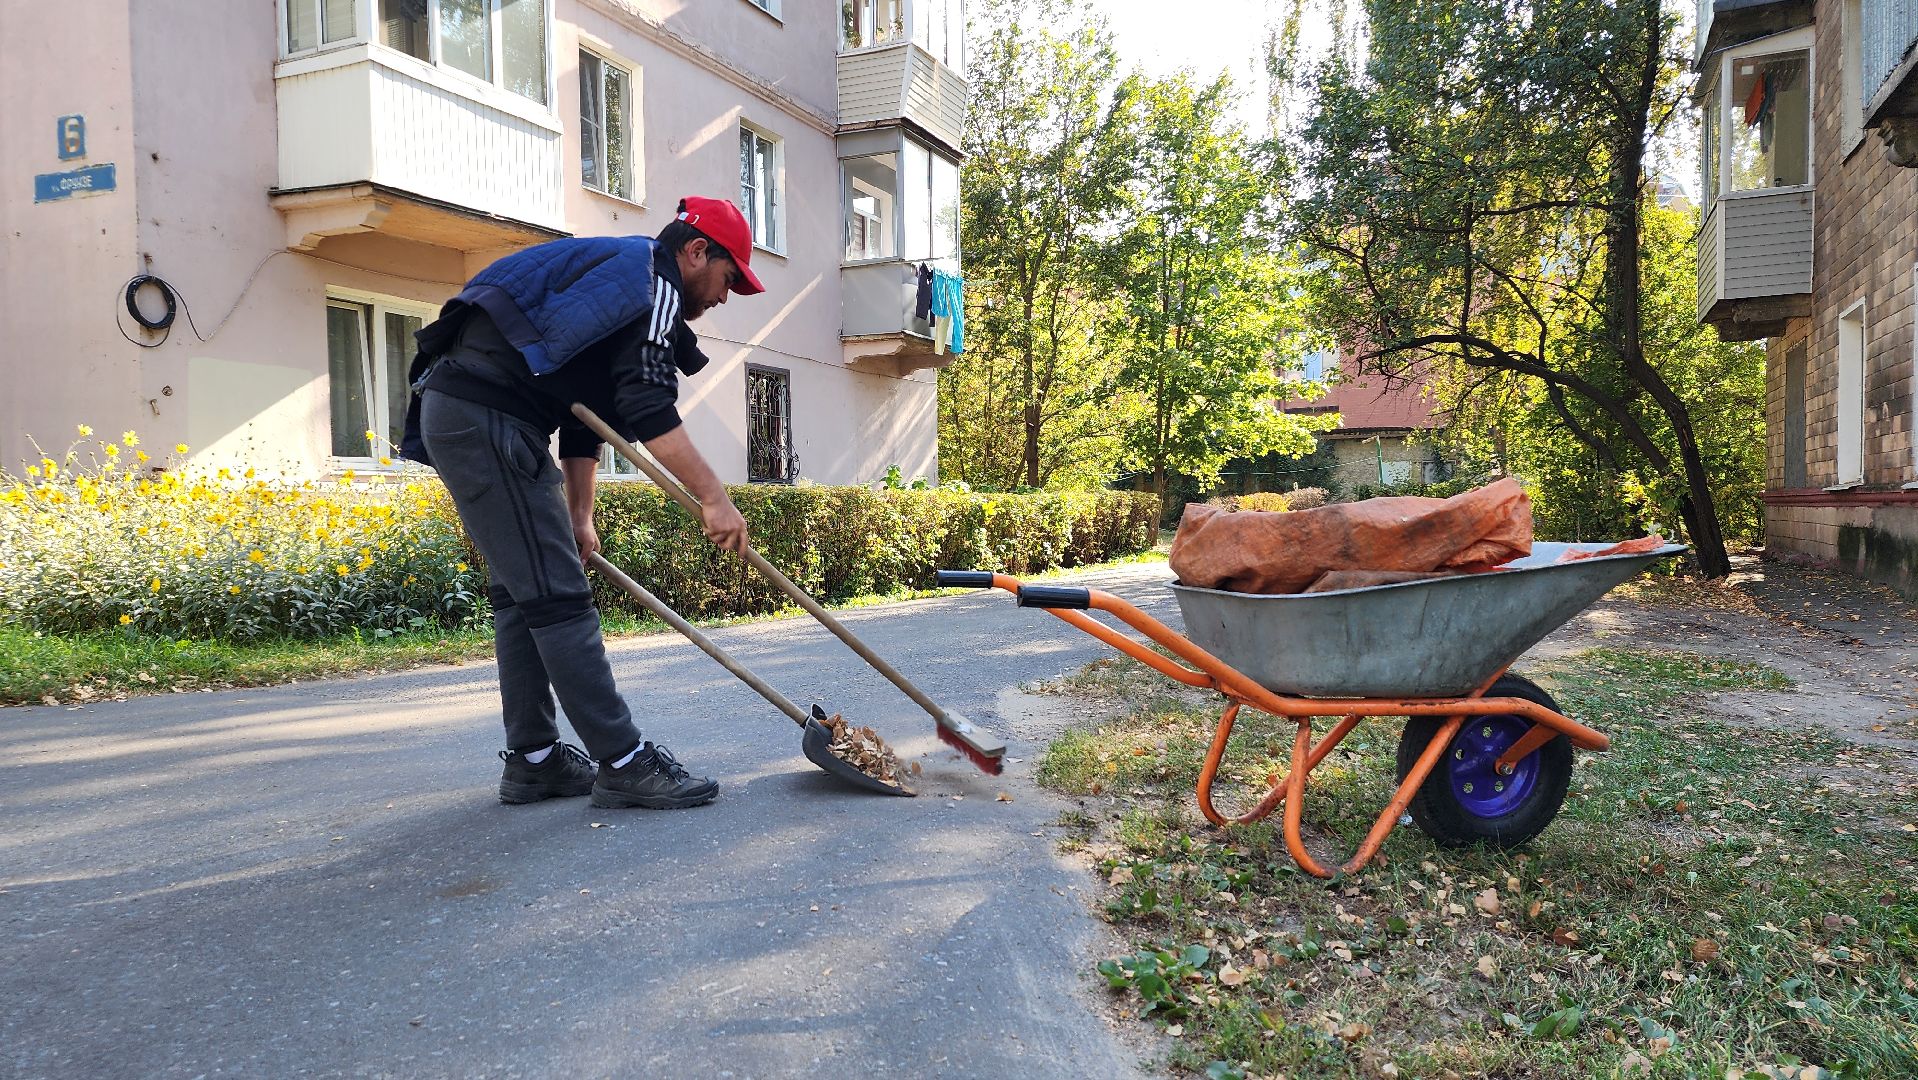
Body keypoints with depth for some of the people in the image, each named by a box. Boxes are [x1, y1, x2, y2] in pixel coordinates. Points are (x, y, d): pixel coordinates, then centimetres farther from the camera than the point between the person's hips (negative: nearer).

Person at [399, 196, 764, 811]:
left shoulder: (615, 270, 27)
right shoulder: (652, 277, -3)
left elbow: (585, 413, 26)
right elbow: (649, 410, -18)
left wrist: (578, 517, 24)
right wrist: (713, 499, -19)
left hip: (453, 413, 11)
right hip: (485, 417, -11)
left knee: (520, 589, 12)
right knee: (555, 595, -10)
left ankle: (533, 760, 18)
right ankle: (624, 765, -7)